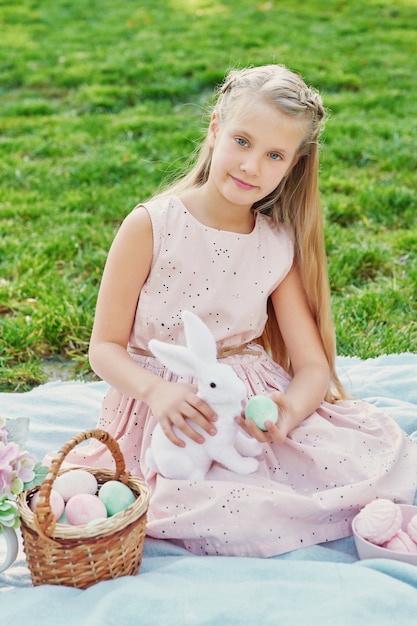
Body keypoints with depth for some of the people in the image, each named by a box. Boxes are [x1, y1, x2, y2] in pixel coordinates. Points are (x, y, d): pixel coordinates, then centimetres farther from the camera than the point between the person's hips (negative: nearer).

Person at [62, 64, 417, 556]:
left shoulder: (280, 247, 1)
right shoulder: (150, 226, -9)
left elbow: (313, 365, -1)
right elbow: (105, 347, -6)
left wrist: (289, 413, -24)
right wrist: (157, 391, -27)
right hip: (166, 408, -3)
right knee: (215, 512, -30)